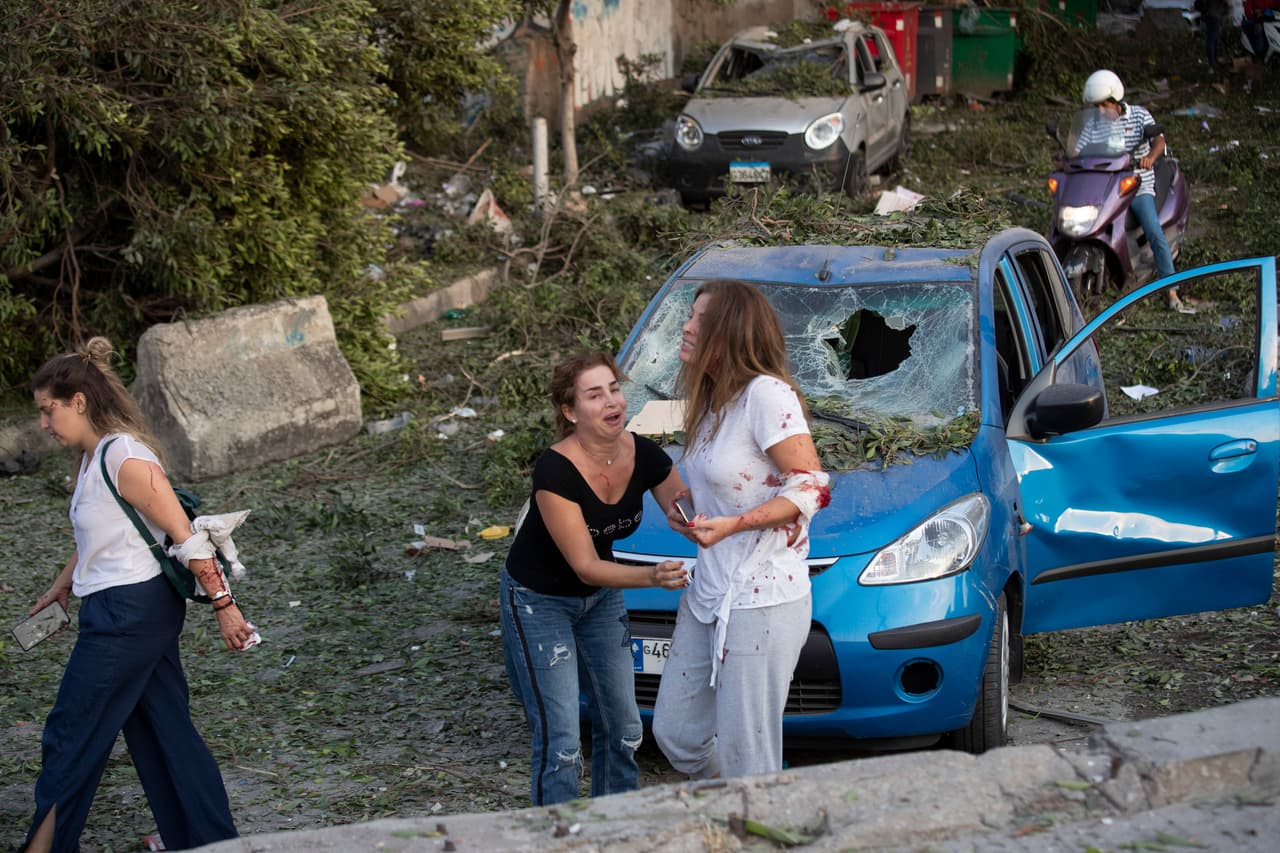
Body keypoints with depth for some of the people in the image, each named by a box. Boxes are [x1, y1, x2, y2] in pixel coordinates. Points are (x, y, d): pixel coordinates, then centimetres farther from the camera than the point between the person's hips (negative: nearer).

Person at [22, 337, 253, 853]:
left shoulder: (124, 459, -19)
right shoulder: (93, 457, 10)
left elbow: (184, 535, -19)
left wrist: (223, 604, -18)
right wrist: (62, 585, 35)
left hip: (130, 612, -9)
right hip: (117, 610, 9)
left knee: (69, 737, 1)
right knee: (166, 730, 12)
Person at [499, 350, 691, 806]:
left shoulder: (644, 455, -15)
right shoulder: (555, 471, -31)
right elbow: (585, 566, -30)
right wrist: (652, 577, -45)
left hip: (601, 597, 6)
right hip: (539, 602, -6)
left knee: (623, 728, 10)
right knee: (560, 742, -10)